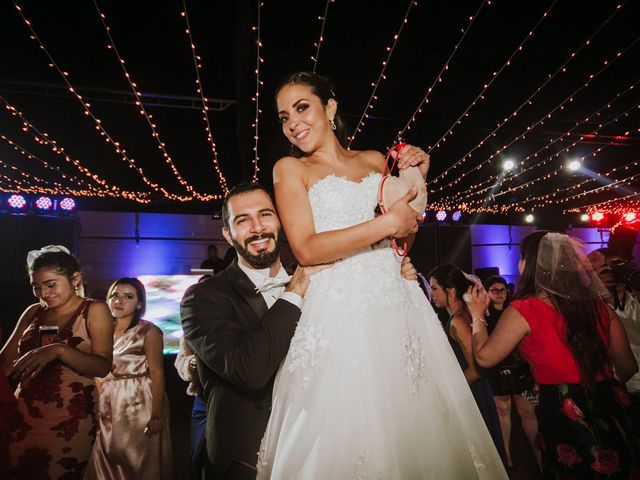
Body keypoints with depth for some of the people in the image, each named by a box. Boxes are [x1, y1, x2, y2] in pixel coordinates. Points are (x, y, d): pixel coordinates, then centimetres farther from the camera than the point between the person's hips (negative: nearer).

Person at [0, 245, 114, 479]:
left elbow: (103, 366, -16)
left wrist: (59, 350, -30)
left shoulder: (94, 310, -6)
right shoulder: (33, 312, 9)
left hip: (68, 422, -4)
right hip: (22, 417, 5)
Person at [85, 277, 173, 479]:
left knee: (139, 463, 3)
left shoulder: (148, 331, -8)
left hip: (140, 405, -5)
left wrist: (156, 415, -19)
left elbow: (157, 375, -13)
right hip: (109, 408, 5)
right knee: (108, 463, 14)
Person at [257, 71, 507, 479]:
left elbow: (405, 234, 15)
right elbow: (307, 249, -11)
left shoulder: (376, 161, 14)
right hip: (339, 314, -3)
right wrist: (387, 223, -11)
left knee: (414, 424, 8)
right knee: (346, 430, 0)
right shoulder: (289, 169, 5)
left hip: (397, 306, 4)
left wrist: (416, 181, 2)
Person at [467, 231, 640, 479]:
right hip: (611, 410, 6)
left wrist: (477, 316, 8)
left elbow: (484, 357, -6)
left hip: (562, 414, -5)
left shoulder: (524, 310, -13)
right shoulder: (598, 305, 2)